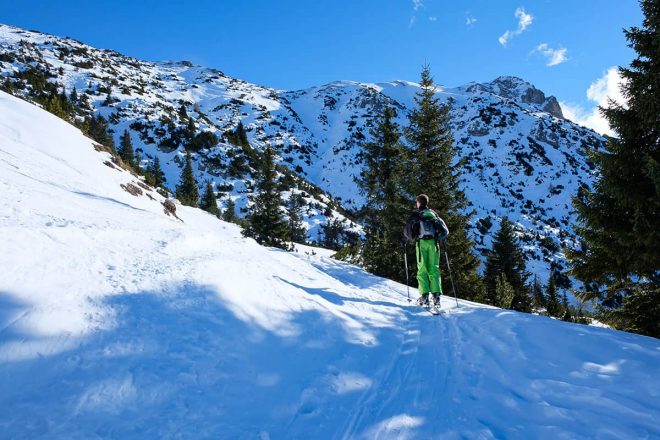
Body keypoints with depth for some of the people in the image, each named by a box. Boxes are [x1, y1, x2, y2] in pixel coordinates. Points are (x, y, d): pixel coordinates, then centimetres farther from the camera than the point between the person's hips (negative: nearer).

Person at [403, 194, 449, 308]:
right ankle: (436, 295, -4)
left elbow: (407, 229, 2)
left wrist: (409, 238, 21)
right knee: (434, 268, 4)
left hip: (421, 243, -3)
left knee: (422, 269, -1)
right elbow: (445, 230, 12)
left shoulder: (415, 214, 5)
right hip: (433, 243, 3)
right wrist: (439, 238, 27)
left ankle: (424, 295, -9)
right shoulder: (433, 214, 15)